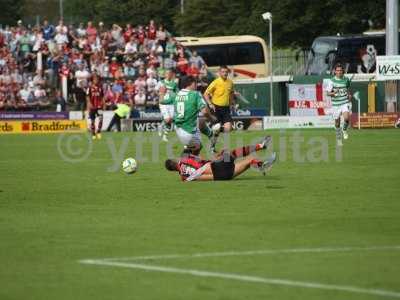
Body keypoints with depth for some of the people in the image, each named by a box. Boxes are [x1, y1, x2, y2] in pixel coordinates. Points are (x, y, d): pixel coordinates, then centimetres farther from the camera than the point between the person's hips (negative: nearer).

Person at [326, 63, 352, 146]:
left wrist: (349, 94, 6)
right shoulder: (332, 81, -8)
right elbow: (328, 93, -7)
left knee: (346, 118, -23)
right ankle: (338, 138, 28)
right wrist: (333, 93, -27)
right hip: (336, 104, -1)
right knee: (337, 122, 7)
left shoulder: (346, 79, 3)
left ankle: (344, 130, 8)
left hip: (345, 102, 1)